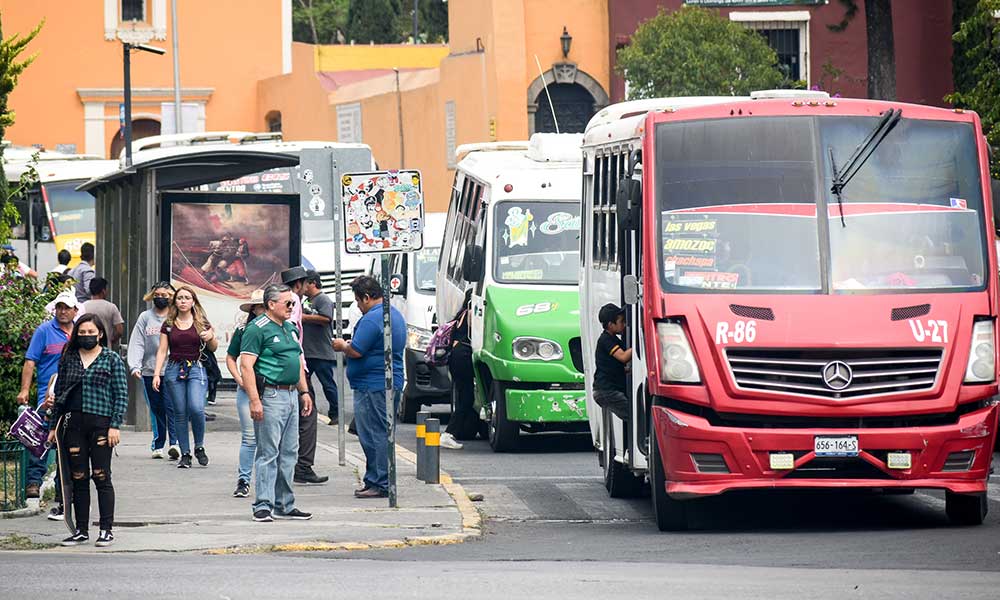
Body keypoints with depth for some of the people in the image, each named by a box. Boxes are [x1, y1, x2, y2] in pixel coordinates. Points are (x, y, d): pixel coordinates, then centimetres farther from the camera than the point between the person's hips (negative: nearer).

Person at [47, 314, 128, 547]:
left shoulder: (112, 359, 2)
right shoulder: (69, 359, 12)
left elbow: (121, 394, 0)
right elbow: (59, 393, 16)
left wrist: (115, 425, -8)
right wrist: (54, 425, 12)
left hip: (101, 423, -4)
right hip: (73, 423, 4)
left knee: (101, 476, -3)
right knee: (78, 478, 5)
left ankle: (106, 530, 3)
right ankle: (81, 530, 11)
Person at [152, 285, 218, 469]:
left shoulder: (201, 323, 6)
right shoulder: (169, 325, 9)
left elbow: (213, 348, 11)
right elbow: (162, 351, 8)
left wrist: (211, 338, -11)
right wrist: (156, 374, -1)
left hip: (196, 369, -2)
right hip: (174, 369, 2)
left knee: (196, 408, -20)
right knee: (180, 413, 1)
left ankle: (199, 447, 1)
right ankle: (185, 454, 8)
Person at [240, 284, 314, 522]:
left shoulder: (290, 328, 17)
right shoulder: (257, 329, -10)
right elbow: (246, 365, -16)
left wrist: (304, 391, 19)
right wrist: (254, 400, -22)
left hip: (291, 396, 9)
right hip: (270, 395, -9)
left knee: (289, 454, 11)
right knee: (268, 453, -8)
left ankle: (284, 505, 17)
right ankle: (263, 506, -6)